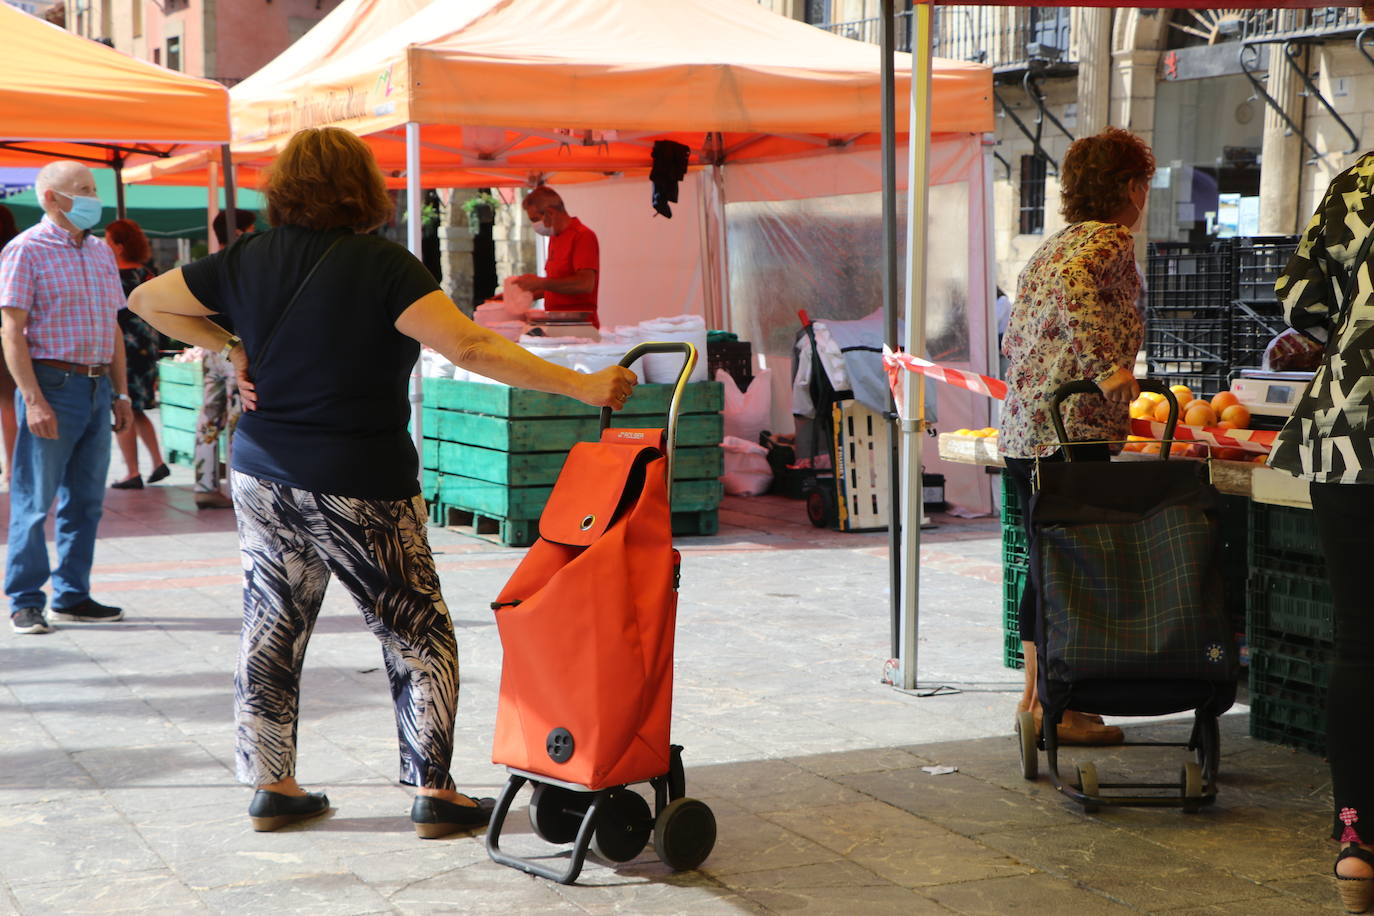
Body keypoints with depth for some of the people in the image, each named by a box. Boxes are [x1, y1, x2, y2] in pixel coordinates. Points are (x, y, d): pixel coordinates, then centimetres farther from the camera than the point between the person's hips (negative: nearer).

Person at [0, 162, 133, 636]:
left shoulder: (101, 251, 15)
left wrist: (120, 391, 13)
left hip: (98, 389, 7)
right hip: (53, 385, -7)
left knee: (85, 502, 10)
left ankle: (72, 596, 18)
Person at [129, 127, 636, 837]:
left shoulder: (248, 260, 2)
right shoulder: (380, 265, -14)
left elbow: (147, 300, 13)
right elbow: (471, 348, -23)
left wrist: (229, 349, 12)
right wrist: (582, 386, -23)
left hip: (262, 477, 5)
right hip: (359, 490, -5)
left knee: (271, 626, 15)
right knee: (418, 634, 7)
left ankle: (270, 785, 19)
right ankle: (432, 791, 6)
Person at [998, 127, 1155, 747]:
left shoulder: (1050, 247, 19)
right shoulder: (1110, 243, -7)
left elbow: (1012, 341, 22)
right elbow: (1074, 281, -30)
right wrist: (1108, 366, -29)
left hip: (1022, 433, 9)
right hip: (1075, 437, -9)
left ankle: (1036, 695, 23)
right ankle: (1054, 705, 0)